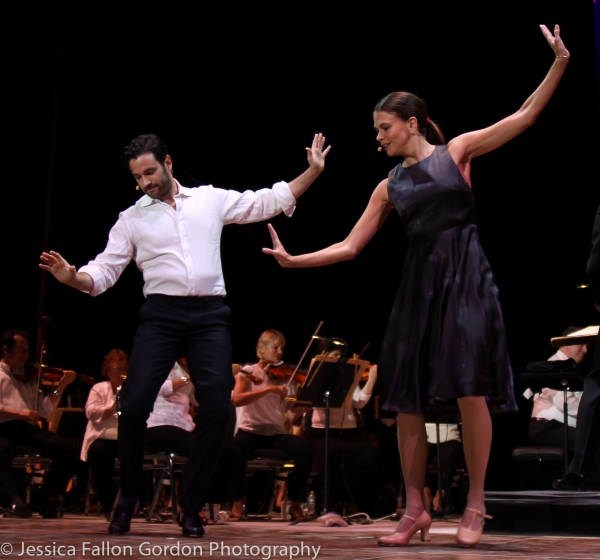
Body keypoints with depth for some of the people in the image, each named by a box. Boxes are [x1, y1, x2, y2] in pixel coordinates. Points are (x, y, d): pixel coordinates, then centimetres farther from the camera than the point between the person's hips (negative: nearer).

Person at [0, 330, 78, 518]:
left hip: (27, 428, 5)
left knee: (68, 449, -17)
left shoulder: (28, 378, 22)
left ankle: (46, 500, -8)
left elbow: (44, 410, 13)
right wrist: (19, 414, -21)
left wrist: (61, 386, 2)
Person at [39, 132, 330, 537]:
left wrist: (314, 170, 9)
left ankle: (191, 506, 8)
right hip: (161, 314, 0)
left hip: (210, 315, 0)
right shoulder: (132, 219, 13)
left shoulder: (212, 199, 13)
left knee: (217, 408, -8)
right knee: (134, 404, -12)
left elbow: (270, 201, 15)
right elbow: (104, 272, 7)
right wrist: (72, 277, -14)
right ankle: (128, 500, 10)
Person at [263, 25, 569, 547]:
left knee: (470, 391, -11)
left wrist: (560, 63, -10)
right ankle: (416, 510, 13)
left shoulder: (457, 151, 6)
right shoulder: (390, 186, 15)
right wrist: (295, 260, 7)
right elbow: (349, 247, 14)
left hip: (466, 279, -4)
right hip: (419, 284, 4)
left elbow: (525, 116, 0)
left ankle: (475, 505, 4)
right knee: (407, 399, 1)